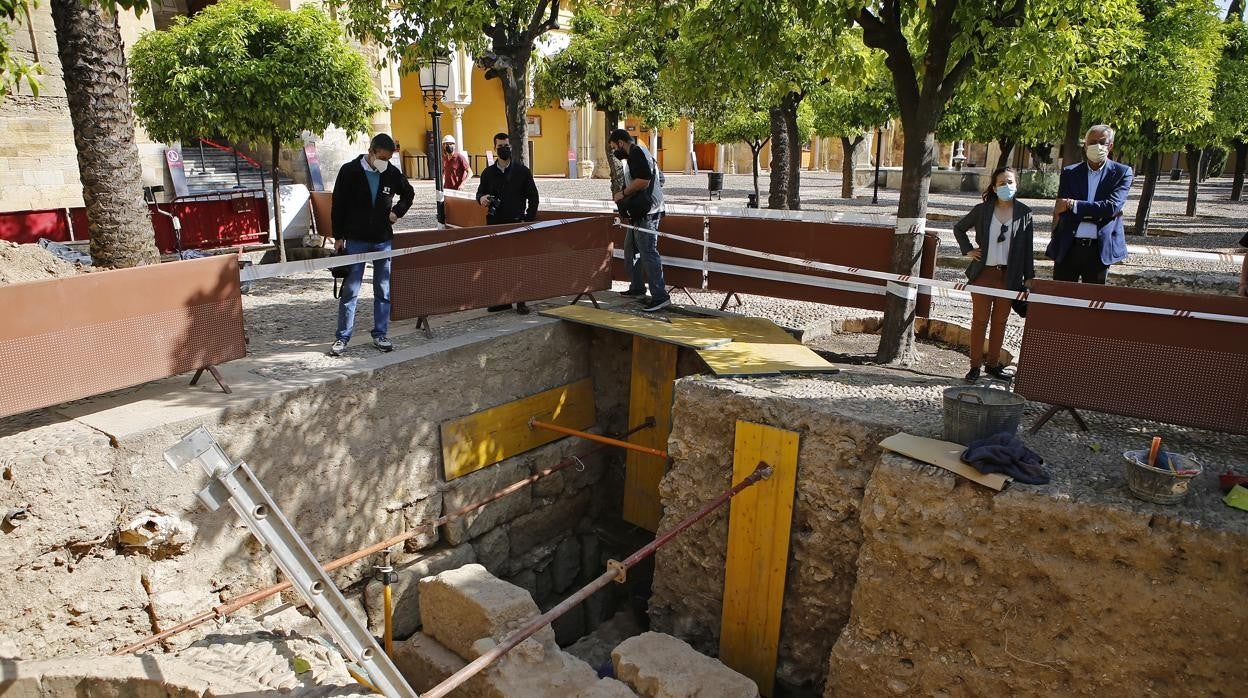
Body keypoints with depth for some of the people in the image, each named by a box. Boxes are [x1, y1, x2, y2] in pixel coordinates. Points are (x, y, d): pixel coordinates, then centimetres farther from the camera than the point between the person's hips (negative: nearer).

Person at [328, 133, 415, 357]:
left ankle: (380, 335, 15)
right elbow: (338, 206, -3)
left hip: (383, 240, 3)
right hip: (355, 240, -3)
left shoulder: (392, 173, 0)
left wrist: (397, 212, 4)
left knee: (384, 291, 5)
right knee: (350, 291, 0)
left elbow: (408, 193, 20)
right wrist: (338, 237, -5)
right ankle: (342, 337, 8)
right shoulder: (349, 171, -7)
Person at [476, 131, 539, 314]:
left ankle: (521, 301, 3)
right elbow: (480, 192, 19)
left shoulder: (522, 171, 5)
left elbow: (533, 197, 5)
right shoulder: (488, 172, 11)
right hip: (495, 224, 3)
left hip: (517, 223, -2)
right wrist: (481, 198, -7)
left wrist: (529, 220, -3)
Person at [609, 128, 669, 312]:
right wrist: (625, 197, 14)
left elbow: (643, 180, -24)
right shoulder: (636, 154, 23)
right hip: (639, 213, 11)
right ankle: (637, 288, 29)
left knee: (648, 253, -14)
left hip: (646, 213, -11)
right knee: (630, 250, 20)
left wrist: (623, 194, -12)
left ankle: (660, 296, -15)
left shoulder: (637, 152, -11)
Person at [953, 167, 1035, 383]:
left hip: (1009, 275, 1)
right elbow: (958, 228, 15)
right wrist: (968, 250, 3)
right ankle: (975, 365, 8)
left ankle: (994, 364, 19)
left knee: (1000, 321, 9)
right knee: (979, 320, 2)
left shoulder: (1024, 212, 1)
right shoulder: (982, 210, 0)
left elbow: (1027, 247, 4)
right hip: (983, 273, -1)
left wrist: (1029, 276, 2)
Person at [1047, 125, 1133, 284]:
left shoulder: (1122, 173, 2)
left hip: (1099, 249, -1)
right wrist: (1098, 213, -13)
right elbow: (1061, 209, -6)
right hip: (1068, 247, 1)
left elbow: (1112, 207, -13)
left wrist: (1074, 205, -14)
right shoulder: (1069, 173, 6)